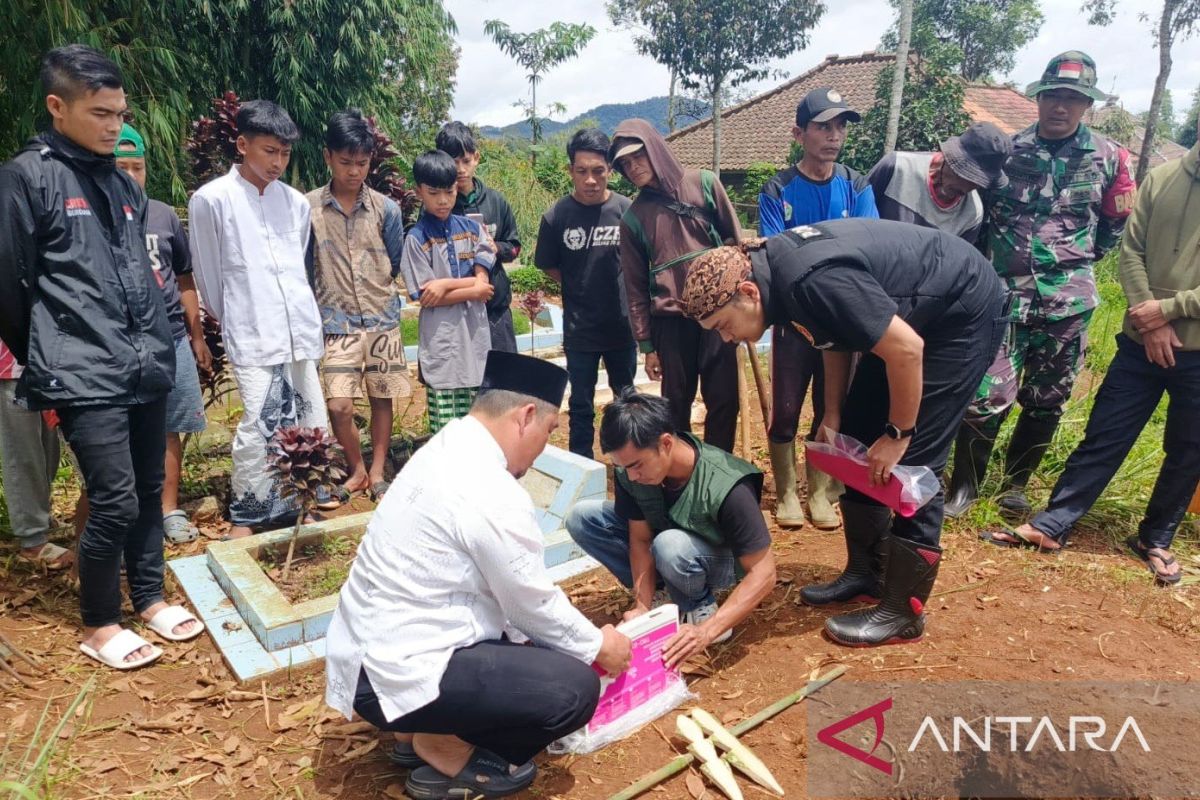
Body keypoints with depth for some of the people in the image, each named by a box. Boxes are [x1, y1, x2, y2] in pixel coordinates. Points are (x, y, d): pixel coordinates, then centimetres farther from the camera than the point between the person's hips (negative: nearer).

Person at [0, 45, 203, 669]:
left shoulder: (123, 183, 15)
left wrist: (156, 347, 16)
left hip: (148, 371, 6)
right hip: (85, 380, -6)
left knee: (149, 492, 13)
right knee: (116, 502, -5)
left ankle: (149, 599, 30)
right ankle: (98, 626, 16)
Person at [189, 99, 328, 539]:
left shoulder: (296, 202, 9)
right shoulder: (211, 199, -4)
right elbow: (208, 276, 4)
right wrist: (233, 322, 13)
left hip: (301, 331, 5)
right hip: (253, 337, -5)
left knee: (311, 425, 7)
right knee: (260, 428, -8)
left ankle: (297, 507, 24)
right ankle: (244, 519, 10)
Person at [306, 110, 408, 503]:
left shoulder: (386, 209, -1)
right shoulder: (308, 208, -4)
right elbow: (302, 268, 2)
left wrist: (384, 300, 11)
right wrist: (319, 308, 3)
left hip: (383, 320, 2)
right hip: (337, 324, -1)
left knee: (382, 398, 9)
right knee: (339, 405, -7)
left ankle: (377, 471, 26)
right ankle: (357, 470, 18)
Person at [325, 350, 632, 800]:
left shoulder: (445, 451, 5)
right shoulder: (492, 494, -25)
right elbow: (535, 607, -12)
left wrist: (584, 638, 17)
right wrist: (597, 646, 6)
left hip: (372, 643, 10)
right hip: (394, 674, -10)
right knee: (575, 688, -13)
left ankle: (426, 732, 17)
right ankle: (447, 753, 6)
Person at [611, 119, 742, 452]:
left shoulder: (703, 184, 4)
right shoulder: (633, 217, 6)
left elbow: (737, 242, 6)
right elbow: (635, 286, 8)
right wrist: (646, 344, 6)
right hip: (669, 321, 1)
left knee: (724, 401, 3)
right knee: (677, 405, 8)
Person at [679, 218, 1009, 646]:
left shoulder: (812, 280, -35)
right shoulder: (773, 265, -7)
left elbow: (906, 350, -31)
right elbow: (837, 333, 8)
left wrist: (898, 433, -19)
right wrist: (833, 414, 7)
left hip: (965, 310, -9)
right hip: (912, 314, 9)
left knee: (912, 461, -11)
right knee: (858, 440, 8)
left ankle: (903, 610, 0)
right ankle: (864, 571, 22)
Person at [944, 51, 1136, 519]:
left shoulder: (1108, 157, 4)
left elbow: (1116, 223, 15)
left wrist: (1077, 259, 13)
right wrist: (993, 257, 8)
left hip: (1068, 299, 2)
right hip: (1007, 292, -2)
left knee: (1047, 401, 10)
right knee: (989, 395, -9)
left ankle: (1015, 484, 27)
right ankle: (964, 486, 8)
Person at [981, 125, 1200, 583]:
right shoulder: (1161, 178, 2)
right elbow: (1131, 251, 1)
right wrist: (1149, 320, -10)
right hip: (1142, 343, 2)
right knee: (1102, 439, 6)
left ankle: (1155, 538, 30)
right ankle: (1051, 525, 15)